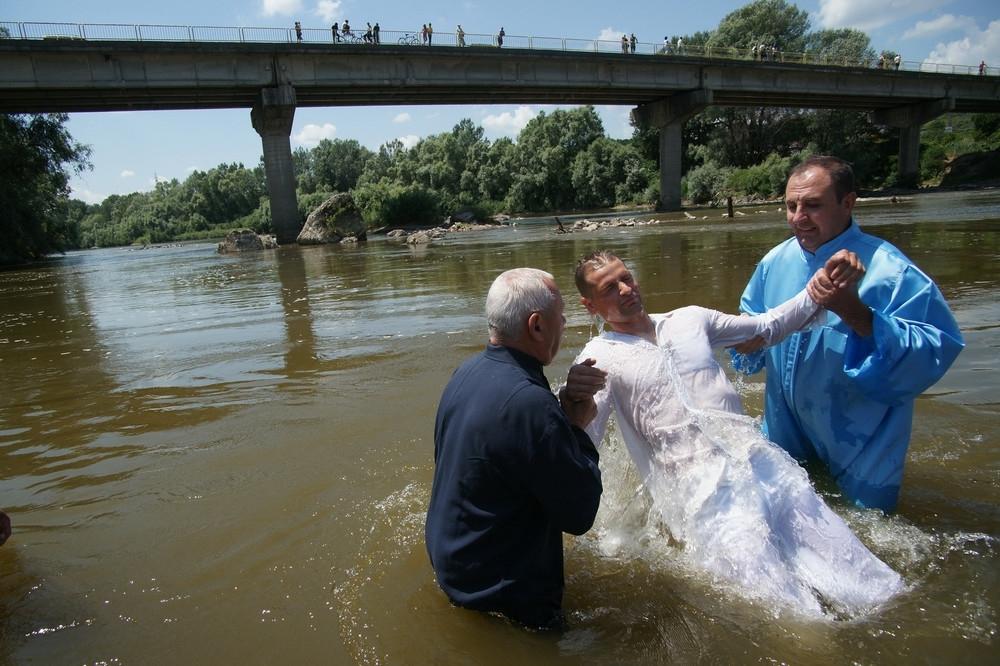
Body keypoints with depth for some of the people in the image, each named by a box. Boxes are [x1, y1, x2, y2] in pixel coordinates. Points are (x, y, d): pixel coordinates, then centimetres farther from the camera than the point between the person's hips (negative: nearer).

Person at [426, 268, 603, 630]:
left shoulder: (468, 372, -5)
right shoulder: (529, 403, -34)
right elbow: (580, 513, -24)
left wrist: (565, 403, -2)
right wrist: (577, 427, -13)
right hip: (501, 595, -8)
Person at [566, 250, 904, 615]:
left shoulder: (689, 319, 16)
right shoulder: (600, 357, 1)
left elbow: (767, 328, 24)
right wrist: (572, 402, -33)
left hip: (759, 460, 5)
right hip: (699, 489, -4)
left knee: (873, 589, -2)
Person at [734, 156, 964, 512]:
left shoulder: (890, 271, -22)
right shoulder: (775, 261, -4)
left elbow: (936, 351, -31)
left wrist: (858, 315, -41)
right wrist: (747, 341, -13)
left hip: (860, 450, -4)